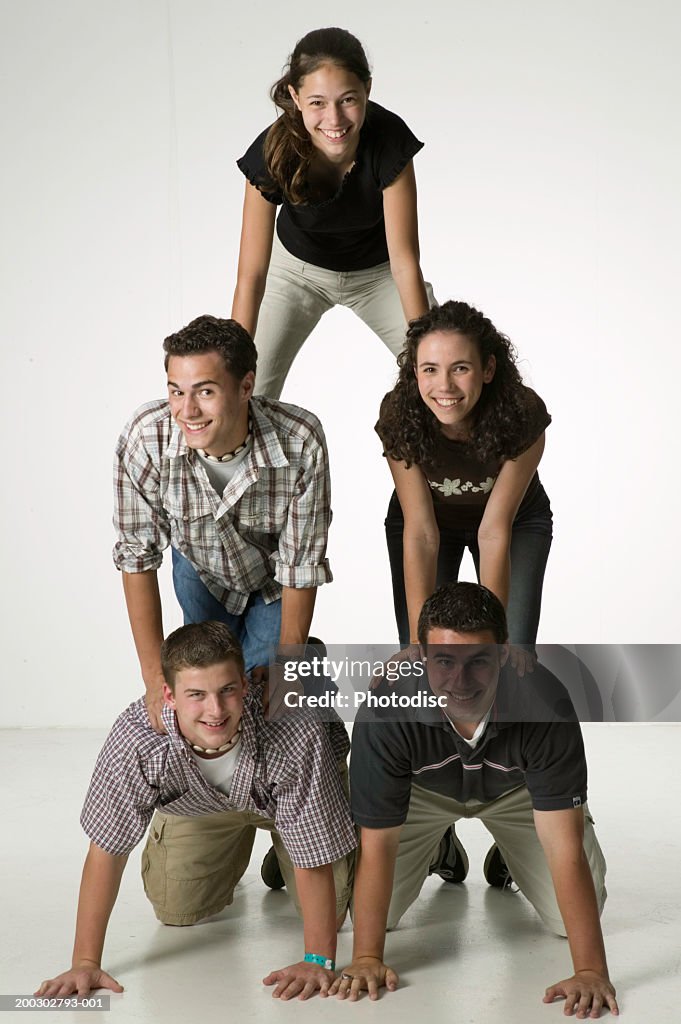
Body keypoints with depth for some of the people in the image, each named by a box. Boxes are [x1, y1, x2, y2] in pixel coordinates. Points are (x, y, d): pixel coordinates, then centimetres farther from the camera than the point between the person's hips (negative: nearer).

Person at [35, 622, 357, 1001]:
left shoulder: (298, 735, -46)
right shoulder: (135, 738, -41)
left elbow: (315, 859, -35)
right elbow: (106, 848, -29)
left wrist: (319, 961, -34)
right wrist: (85, 963, -27)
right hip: (196, 806, 2)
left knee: (332, 913, -7)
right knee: (177, 910, -2)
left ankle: (282, 856, 27)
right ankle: (226, 862, 31)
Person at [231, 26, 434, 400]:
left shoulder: (389, 139, -32)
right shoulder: (273, 153, -32)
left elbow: (404, 262, -28)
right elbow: (251, 275, -30)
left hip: (377, 271, 1)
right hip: (299, 268, 0)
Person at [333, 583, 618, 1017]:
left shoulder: (545, 704, -40)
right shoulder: (386, 713, -39)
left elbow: (565, 846, -40)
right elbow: (377, 844, -30)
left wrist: (591, 971, -43)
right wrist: (366, 959, -34)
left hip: (515, 789, 0)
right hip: (423, 791, 0)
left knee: (575, 915, -9)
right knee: (374, 913, -8)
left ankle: (507, 858, 23)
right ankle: (439, 850, 24)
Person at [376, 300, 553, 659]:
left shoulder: (524, 414, -36)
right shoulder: (399, 415, -33)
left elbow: (494, 531, -30)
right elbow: (420, 533, -29)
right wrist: (420, 637, -33)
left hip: (518, 519, 0)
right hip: (428, 517, 0)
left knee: (513, 655, -12)